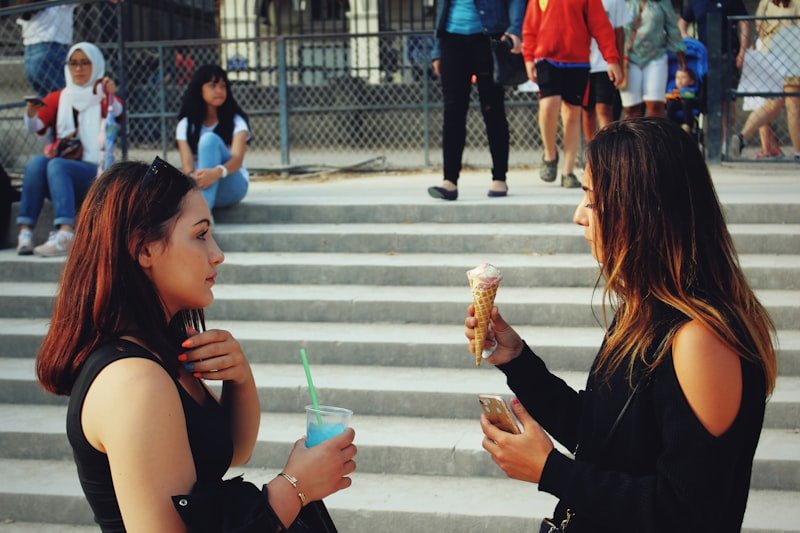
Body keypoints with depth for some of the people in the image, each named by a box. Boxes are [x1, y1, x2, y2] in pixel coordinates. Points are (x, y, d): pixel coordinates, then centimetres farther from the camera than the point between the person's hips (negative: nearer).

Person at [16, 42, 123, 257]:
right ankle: (25, 232, -38)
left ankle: (65, 236, -51)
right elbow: (33, 127, 0)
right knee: (36, 162, -29)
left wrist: (110, 96, -38)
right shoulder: (57, 99, 16)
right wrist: (31, 114, -23)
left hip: (94, 174, -3)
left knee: (56, 165, -33)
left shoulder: (105, 99, 10)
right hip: (60, 172, 3)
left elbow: (117, 114, -15)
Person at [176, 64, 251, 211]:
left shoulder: (236, 121, -1)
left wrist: (217, 172, -43)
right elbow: (186, 161, -9)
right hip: (201, 186, 2)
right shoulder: (186, 124, 5)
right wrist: (192, 177, -36)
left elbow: (237, 158, -18)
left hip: (231, 187, -2)